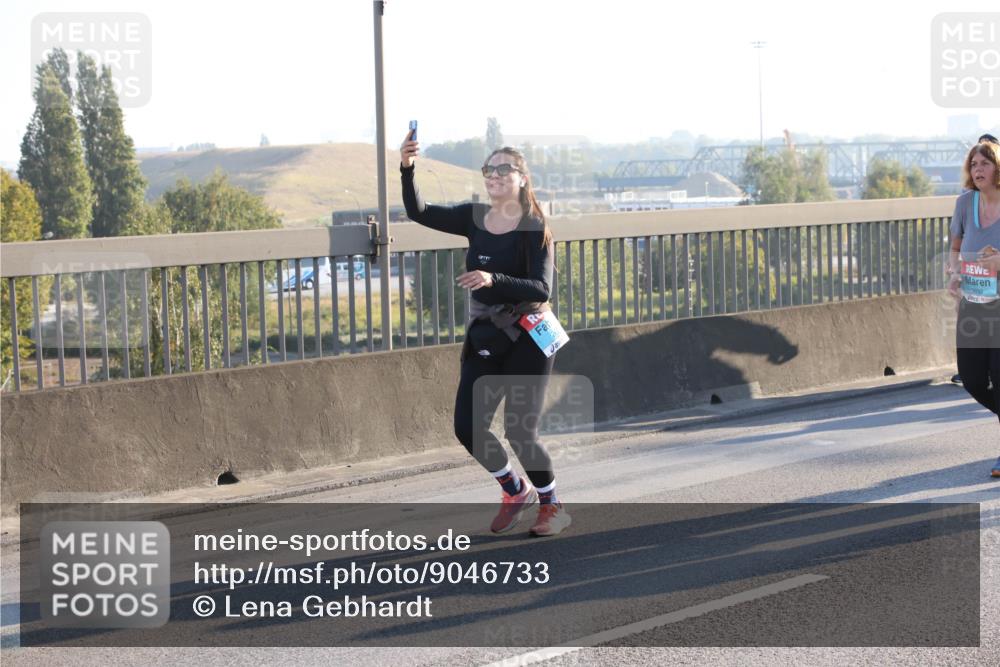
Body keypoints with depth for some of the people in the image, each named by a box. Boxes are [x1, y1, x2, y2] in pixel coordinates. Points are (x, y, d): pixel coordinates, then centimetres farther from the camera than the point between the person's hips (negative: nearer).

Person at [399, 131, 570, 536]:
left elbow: (541, 288, -21)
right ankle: (516, 491, 24)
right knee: (467, 427, 0)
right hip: (484, 337, 6)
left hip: (526, 338, -6)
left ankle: (552, 507, 16)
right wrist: (407, 169, -16)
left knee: (520, 430, -7)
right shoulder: (475, 219, 4)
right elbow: (419, 213, 0)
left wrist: (493, 280, -36)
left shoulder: (534, 229, -12)